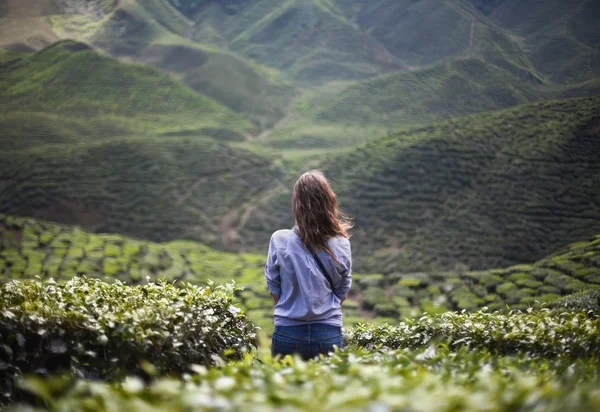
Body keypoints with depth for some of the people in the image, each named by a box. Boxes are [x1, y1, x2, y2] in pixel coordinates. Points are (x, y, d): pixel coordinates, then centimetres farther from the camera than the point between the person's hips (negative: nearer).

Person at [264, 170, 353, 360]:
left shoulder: (280, 241, -11)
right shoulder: (341, 244, -8)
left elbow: (274, 289, 0)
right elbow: (342, 293, 4)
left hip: (288, 333, 0)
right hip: (329, 334, 1)